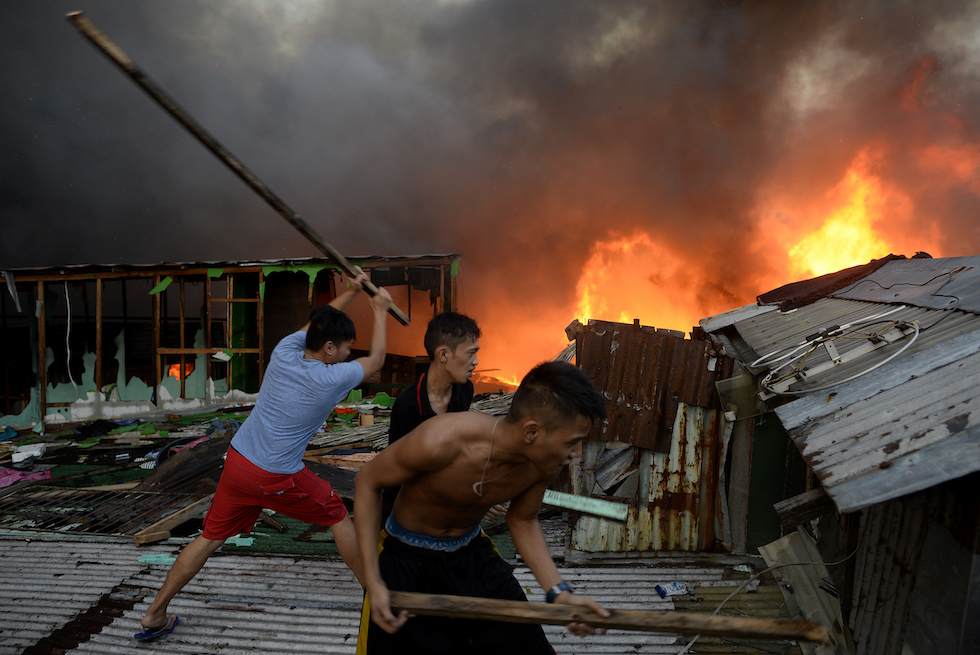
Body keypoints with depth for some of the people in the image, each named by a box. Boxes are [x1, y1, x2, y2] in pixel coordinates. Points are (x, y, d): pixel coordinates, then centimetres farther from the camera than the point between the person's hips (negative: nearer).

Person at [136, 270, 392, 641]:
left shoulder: (284, 352, -3)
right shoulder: (333, 379, -17)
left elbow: (315, 323, 18)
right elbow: (376, 360, 2)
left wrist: (351, 292, 25)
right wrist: (379, 311, 14)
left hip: (236, 461, 6)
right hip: (277, 478, -6)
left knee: (210, 538, 16)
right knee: (338, 516, 13)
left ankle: (154, 615, 23)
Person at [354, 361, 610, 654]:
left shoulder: (545, 463, -19)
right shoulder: (440, 441, -36)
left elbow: (522, 521, 1)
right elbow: (368, 483, -19)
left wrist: (560, 592, -12)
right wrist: (373, 582, -22)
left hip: (474, 554, 4)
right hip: (406, 560, -4)